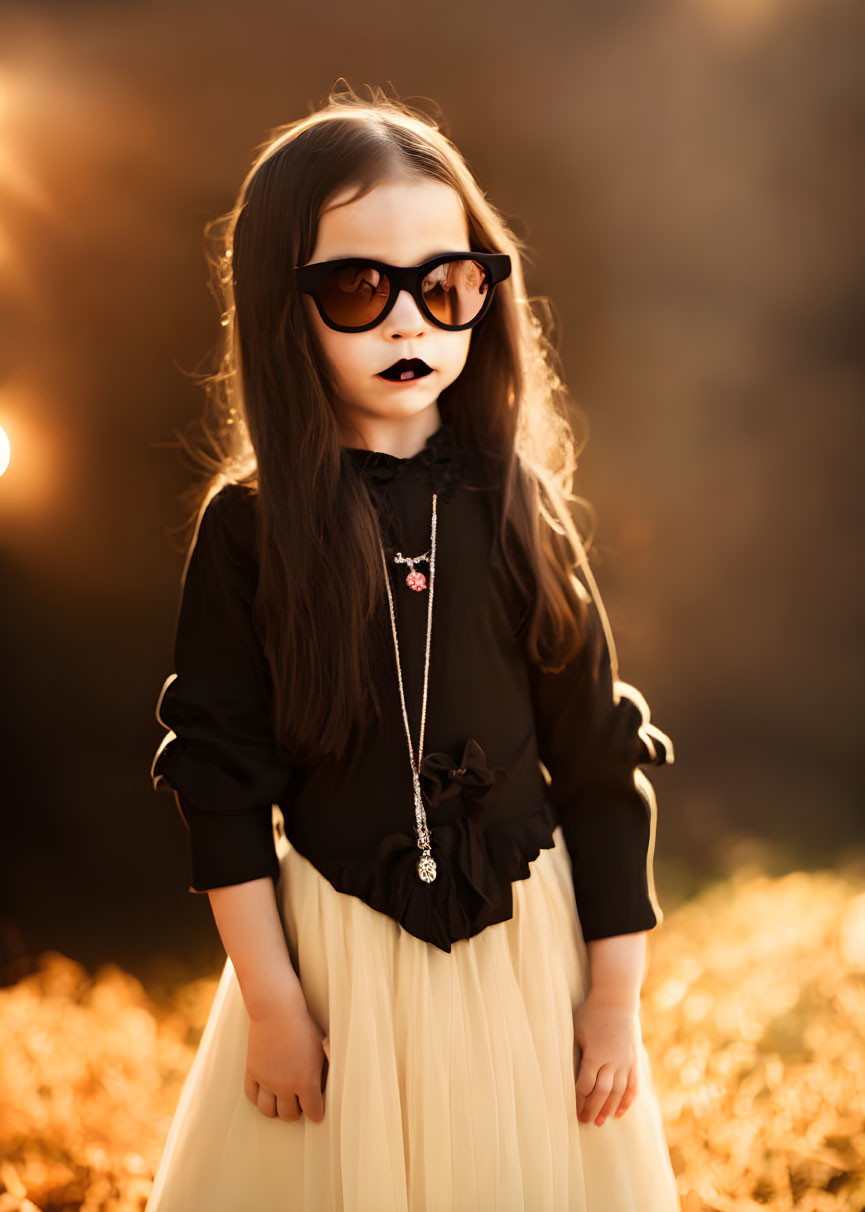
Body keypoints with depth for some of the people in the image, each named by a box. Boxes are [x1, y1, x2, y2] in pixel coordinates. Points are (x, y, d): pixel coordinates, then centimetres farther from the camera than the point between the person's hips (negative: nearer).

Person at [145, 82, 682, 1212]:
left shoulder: (521, 511, -5)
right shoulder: (249, 526, -8)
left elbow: (601, 766, -2)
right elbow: (222, 776, -5)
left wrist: (616, 993, -1)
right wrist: (271, 1002, -6)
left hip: (527, 942, 1)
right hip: (333, 947, -1)